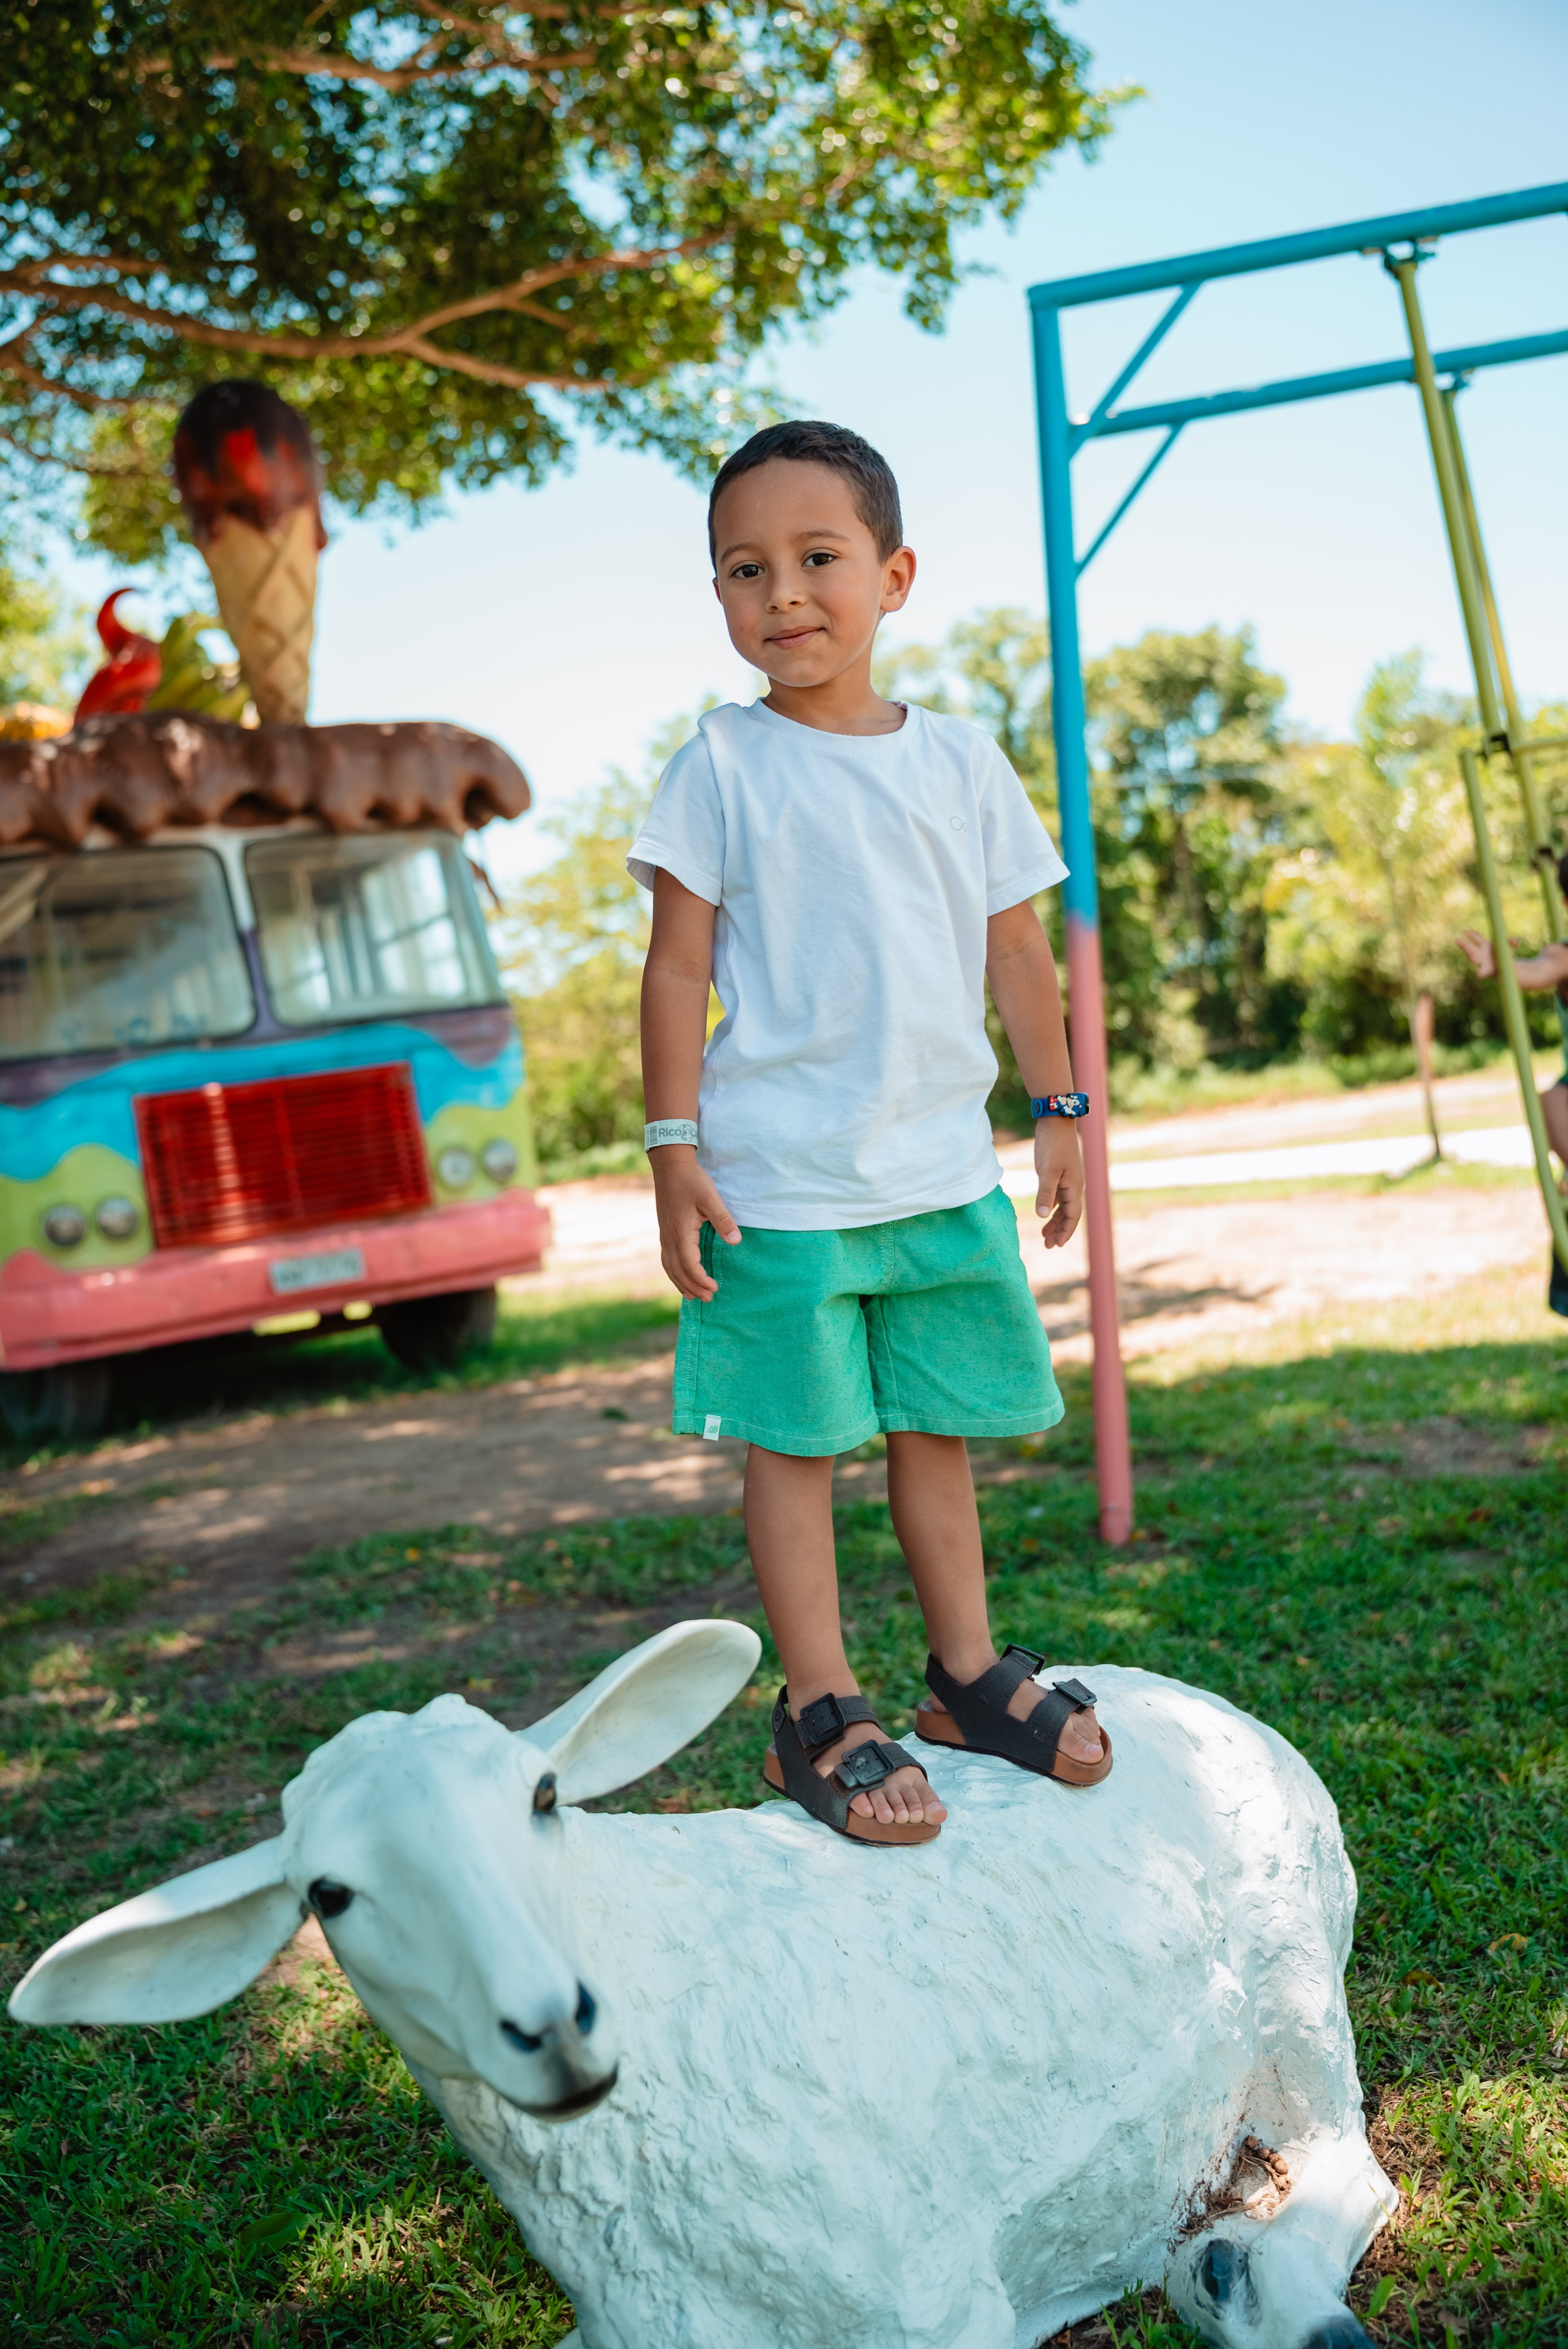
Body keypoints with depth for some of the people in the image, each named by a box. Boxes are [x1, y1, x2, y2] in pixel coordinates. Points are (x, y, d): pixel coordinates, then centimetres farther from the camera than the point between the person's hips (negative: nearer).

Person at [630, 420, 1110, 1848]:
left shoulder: (960, 762, 8)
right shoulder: (724, 766, -3)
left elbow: (1017, 950, 13)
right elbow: (679, 964, -4)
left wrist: (1060, 1110, 12)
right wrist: (675, 1150, -9)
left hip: (945, 1167, 4)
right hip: (780, 1179, -4)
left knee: (939, 1426, 14)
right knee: (795, 1439, 2)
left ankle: (969, 1674, 28)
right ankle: (819, 1716, 14)